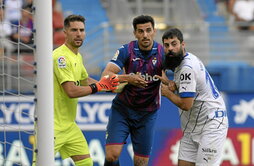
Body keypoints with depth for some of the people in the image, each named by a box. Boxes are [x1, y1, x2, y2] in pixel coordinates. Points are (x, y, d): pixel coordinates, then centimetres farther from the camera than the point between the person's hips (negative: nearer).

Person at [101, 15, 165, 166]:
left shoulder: (163, 53, -8)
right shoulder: (126, 51, -10)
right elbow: (106, 76, -19)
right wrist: (127, 78, -37)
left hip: (147, 113, 1)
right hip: (122, 109, -1)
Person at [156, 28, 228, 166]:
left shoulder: (187, 67, -20)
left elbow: (186, 104, -22)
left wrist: (167, 93, -4)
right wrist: (172, 84, 5)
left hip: (211, 124, -10)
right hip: (193, 127, 10)